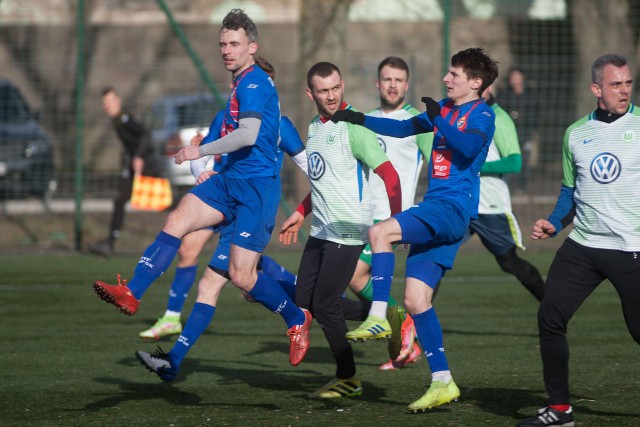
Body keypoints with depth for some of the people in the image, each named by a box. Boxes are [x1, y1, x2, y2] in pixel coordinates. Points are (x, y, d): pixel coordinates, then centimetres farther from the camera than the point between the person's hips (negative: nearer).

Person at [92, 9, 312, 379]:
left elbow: (249, 135, -25)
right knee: (177, 220, -14)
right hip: (230, 181, 9)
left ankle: (297, 320, 14)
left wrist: (203, 151, -23)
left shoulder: (255, 81, -12)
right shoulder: (243, 84, 19)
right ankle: (132, 293, -24)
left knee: (242, 276, -10)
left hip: (256, 187, -9)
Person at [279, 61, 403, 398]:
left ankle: (347, 379, 8)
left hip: (347, 232, -9)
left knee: (324, 305, -7)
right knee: (304, 302, 7)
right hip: (320, 231, 9)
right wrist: (301, 213, 25)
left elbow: (389, 175, -17)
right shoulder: (314, 127, 12)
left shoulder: (353, 129, -15)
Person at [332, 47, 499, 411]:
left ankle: (378, 317, -24)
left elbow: (468, 147, -24)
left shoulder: (482, 114, -6)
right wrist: (360, 119, 24)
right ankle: (442, 382, 6)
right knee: (415, 299, 3)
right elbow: (406, 128, 29)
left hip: (453, 207, -9)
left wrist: (439, 119, -29)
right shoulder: (444, 108, 18)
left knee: (380, 232, -26)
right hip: (435, 210, 9)